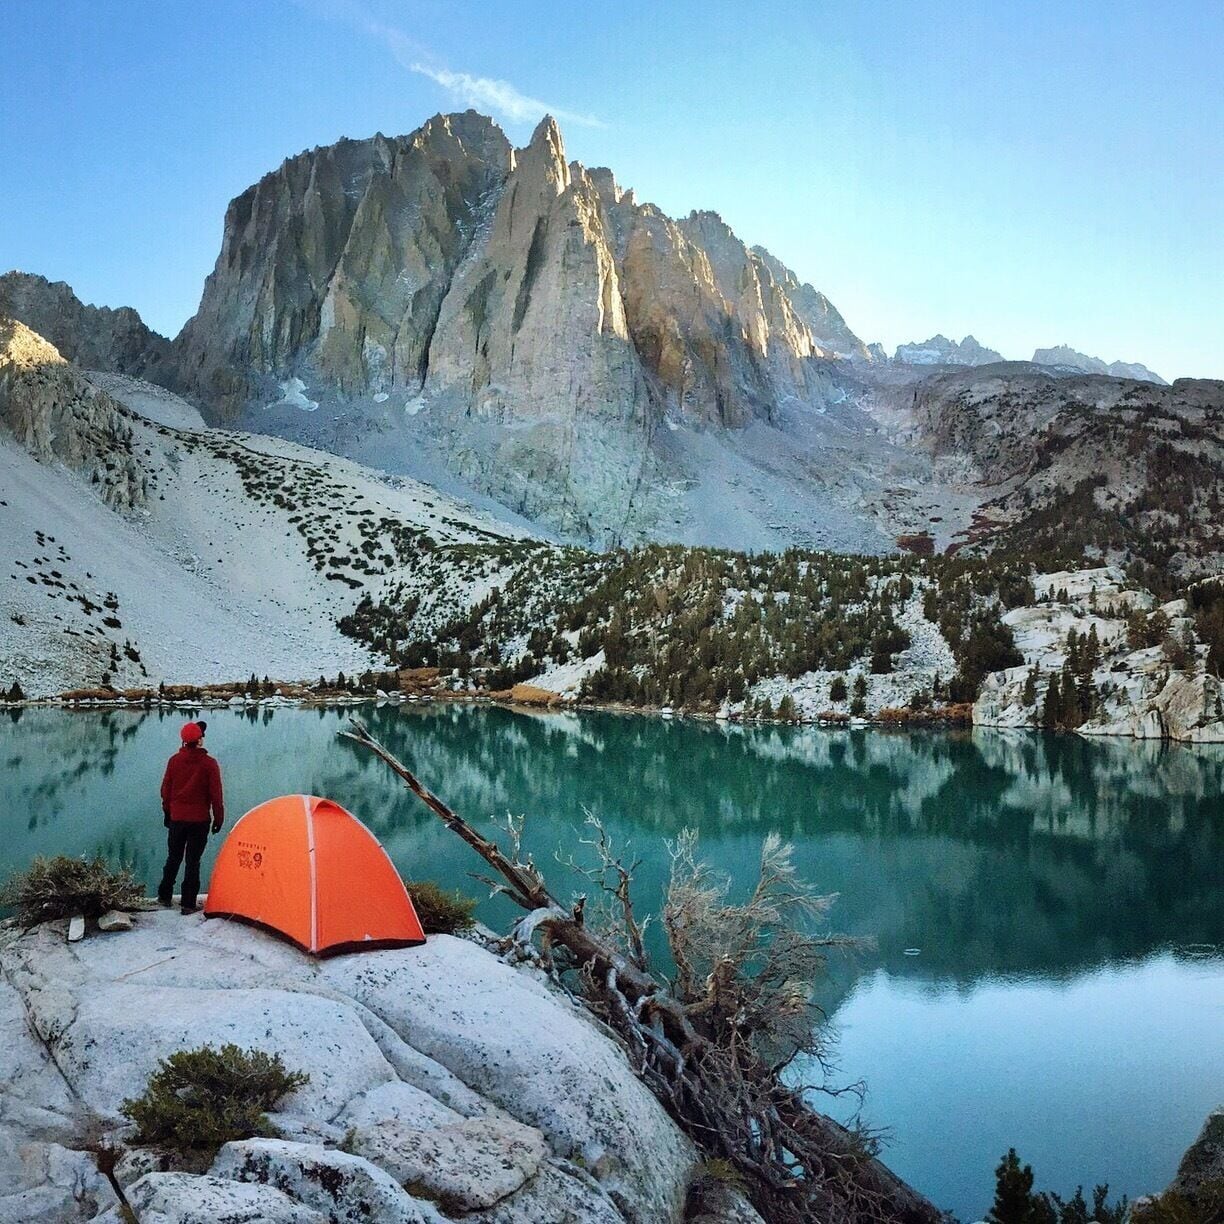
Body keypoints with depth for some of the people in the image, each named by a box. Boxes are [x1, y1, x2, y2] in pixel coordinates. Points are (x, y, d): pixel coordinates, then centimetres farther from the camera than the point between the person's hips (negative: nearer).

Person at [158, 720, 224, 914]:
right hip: (199, 820, -3)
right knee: (193, 860, 2)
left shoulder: (174, 760, -1)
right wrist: (218, 818, 1)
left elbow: (166, 789, 7)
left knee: (173, 857, 18)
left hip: (177, 818, 3)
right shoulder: (209, 764, -12)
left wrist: (167, 812, 18)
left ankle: (165, 895, 27)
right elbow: (215, 794, -8)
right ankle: (188, 903, 2)